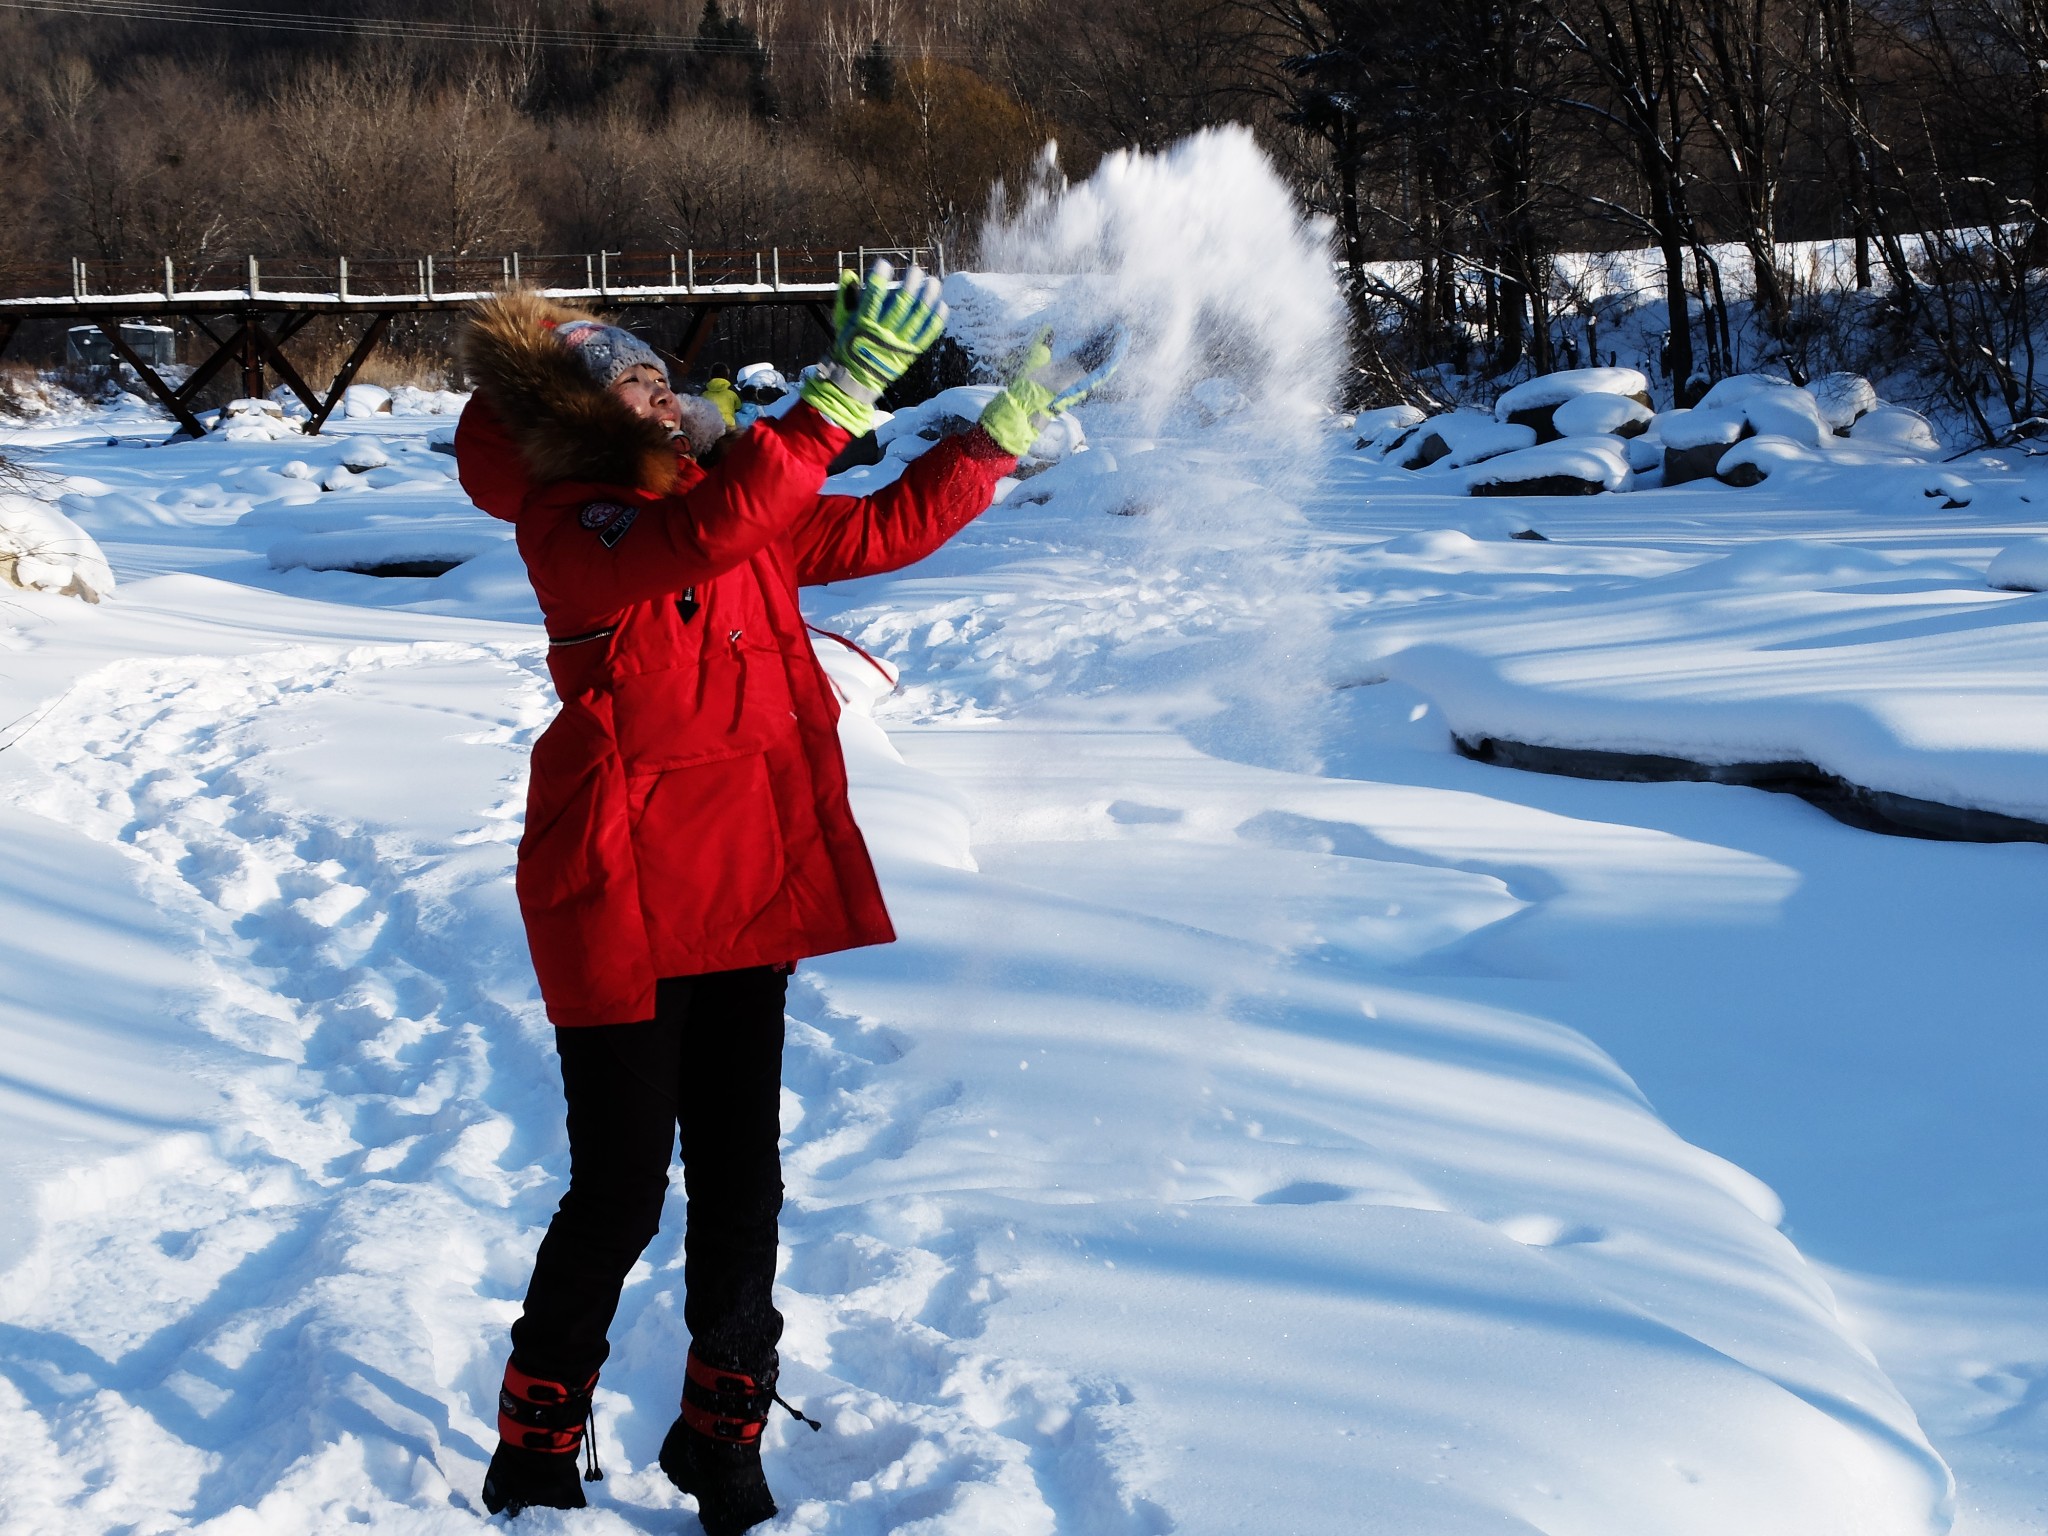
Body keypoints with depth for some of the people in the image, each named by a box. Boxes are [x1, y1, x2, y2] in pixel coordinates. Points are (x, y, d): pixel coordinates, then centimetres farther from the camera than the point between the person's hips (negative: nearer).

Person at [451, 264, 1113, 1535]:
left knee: (740, 1184, 9)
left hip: (745, 899, 7)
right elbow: (705, 535, -32)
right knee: (620, 1196, -1)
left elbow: (891, 529, 19)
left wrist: (1005, 428, 14)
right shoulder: (573, 535, -13)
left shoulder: (746, 513, 10)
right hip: (619, 910, -6)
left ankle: (722, 1434, 26)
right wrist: (849, 386, -36)